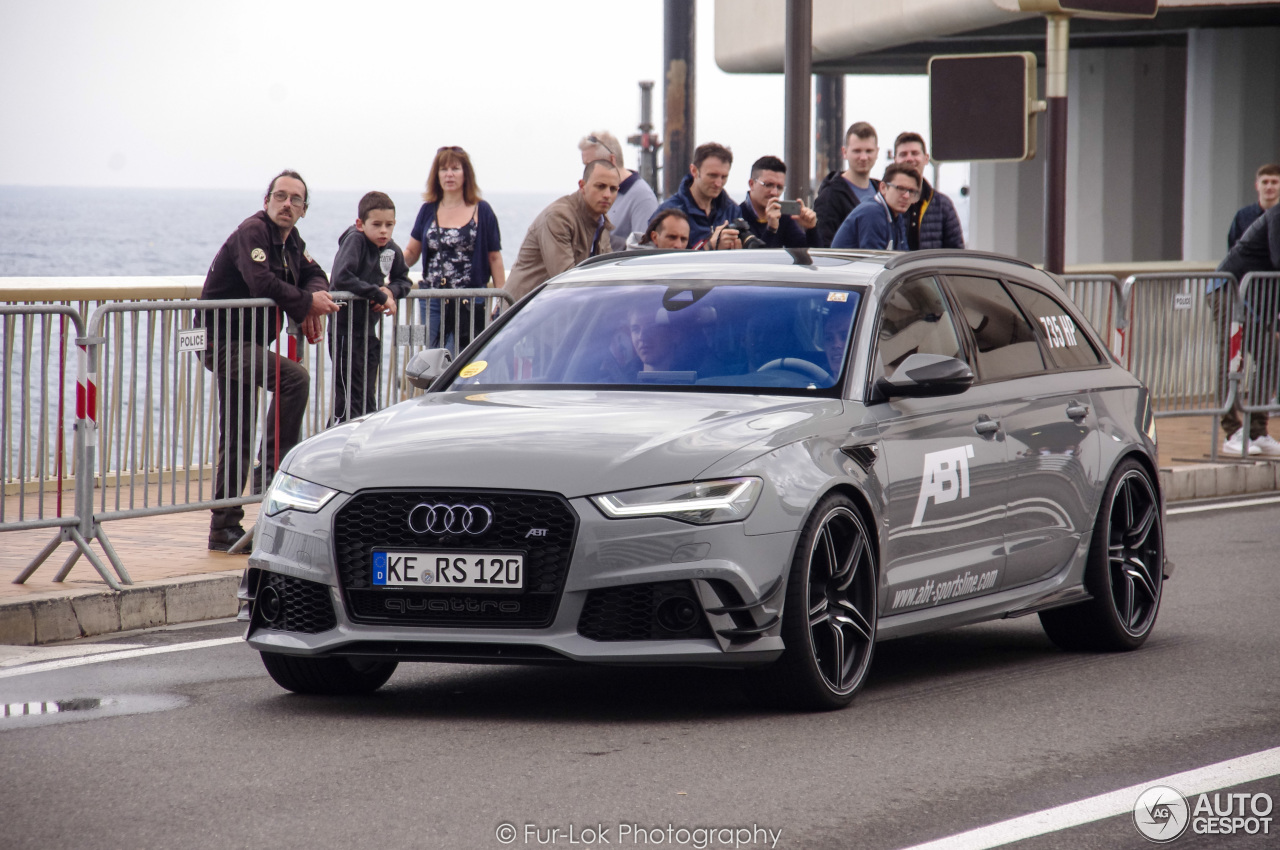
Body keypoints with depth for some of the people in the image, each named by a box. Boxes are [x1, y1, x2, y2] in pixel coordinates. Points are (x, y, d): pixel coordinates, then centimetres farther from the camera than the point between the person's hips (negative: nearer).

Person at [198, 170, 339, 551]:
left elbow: (313, 274, 24)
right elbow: (263, 284, -30)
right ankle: (272, 470, -22)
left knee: (237, 438, 12)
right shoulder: (253, 232, -16)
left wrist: (315, 299, 0)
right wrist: (307, 303, -17)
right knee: (294, 377, -28)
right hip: (225, 342, -10)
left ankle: (225, 528, 17)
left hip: (248, 344, 10)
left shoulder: (291, 240, 12)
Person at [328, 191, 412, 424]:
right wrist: (379, 295, -22)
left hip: (369, 329, 7)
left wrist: (391, 290, -7)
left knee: (367, 400, 11)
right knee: (351, 398, -8)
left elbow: (404, 281, 17)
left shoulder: (391, 249, 4)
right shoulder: (355, 240, -15)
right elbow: (341, 278, -28)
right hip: (345, 329, -7)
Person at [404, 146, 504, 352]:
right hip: (432, 302, 3)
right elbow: (411, 252, 13)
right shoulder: (428, 210, 10)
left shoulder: (482, 211, 2)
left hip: (470, 303, -3)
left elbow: (494, 258, 3)